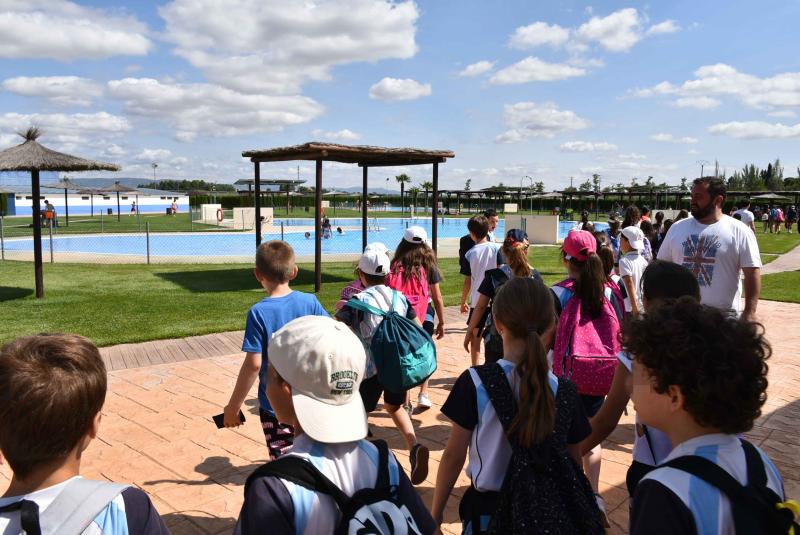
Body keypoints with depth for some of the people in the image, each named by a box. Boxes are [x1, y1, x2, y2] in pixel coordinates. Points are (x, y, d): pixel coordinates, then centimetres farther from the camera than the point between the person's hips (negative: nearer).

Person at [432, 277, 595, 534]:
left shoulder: (475, 383, -18)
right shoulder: (564, 391, -11)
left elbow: (453, 455, -12)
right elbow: (573, 462, -1)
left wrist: (435, 512, 1)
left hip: (489, 507, -2)